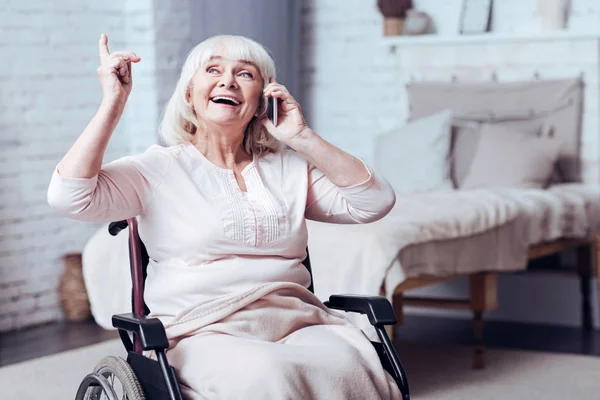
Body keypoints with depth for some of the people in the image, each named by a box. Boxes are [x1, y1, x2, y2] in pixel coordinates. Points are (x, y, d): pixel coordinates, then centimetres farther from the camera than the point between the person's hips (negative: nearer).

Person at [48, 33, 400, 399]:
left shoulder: (289, 169, 19)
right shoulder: (160, 169, 8)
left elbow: (376, 202, 9)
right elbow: (69, 196, -6)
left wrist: (303, 137, 4)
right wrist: (113, 104, -6)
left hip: (299, 323, 4)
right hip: (204, 332, -3)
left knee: (349, 367, -32)